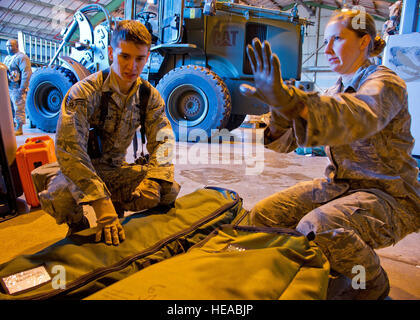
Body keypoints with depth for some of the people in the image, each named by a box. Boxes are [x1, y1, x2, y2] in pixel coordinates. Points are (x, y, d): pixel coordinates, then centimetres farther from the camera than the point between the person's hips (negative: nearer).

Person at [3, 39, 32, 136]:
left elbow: (26, 73, -19)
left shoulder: (21, 57, -10)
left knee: (19, 109, -5)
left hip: (17, 89, -9)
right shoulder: (7, 58, 19)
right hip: (8, 88, 9)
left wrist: (22, 88, -23)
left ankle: (19, 129, 2)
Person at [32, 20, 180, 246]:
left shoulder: (150, 96, -6)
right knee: (61, 194, -37)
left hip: (115, 169, 4)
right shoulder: (84, 92, -22)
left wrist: (154, 178, -29)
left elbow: (163, 139, -8)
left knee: (169, 190, -17)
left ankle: (118, 210, 11)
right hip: (79, 168, -3)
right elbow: (69, 148, -31)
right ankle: (78, 225, 1)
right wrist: (101, 201, -42)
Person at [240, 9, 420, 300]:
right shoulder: (335, 92, 11)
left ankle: (373, 283, -1)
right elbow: (288, 141, 2)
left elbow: (358, 117, -38)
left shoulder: (385, 82, -11)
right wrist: (281, 111, -21)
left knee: (316, 229, -35)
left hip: (389, 195, -6)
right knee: (262, 215, -8)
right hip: (339, 185, 7)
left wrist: (288, 99, -54)